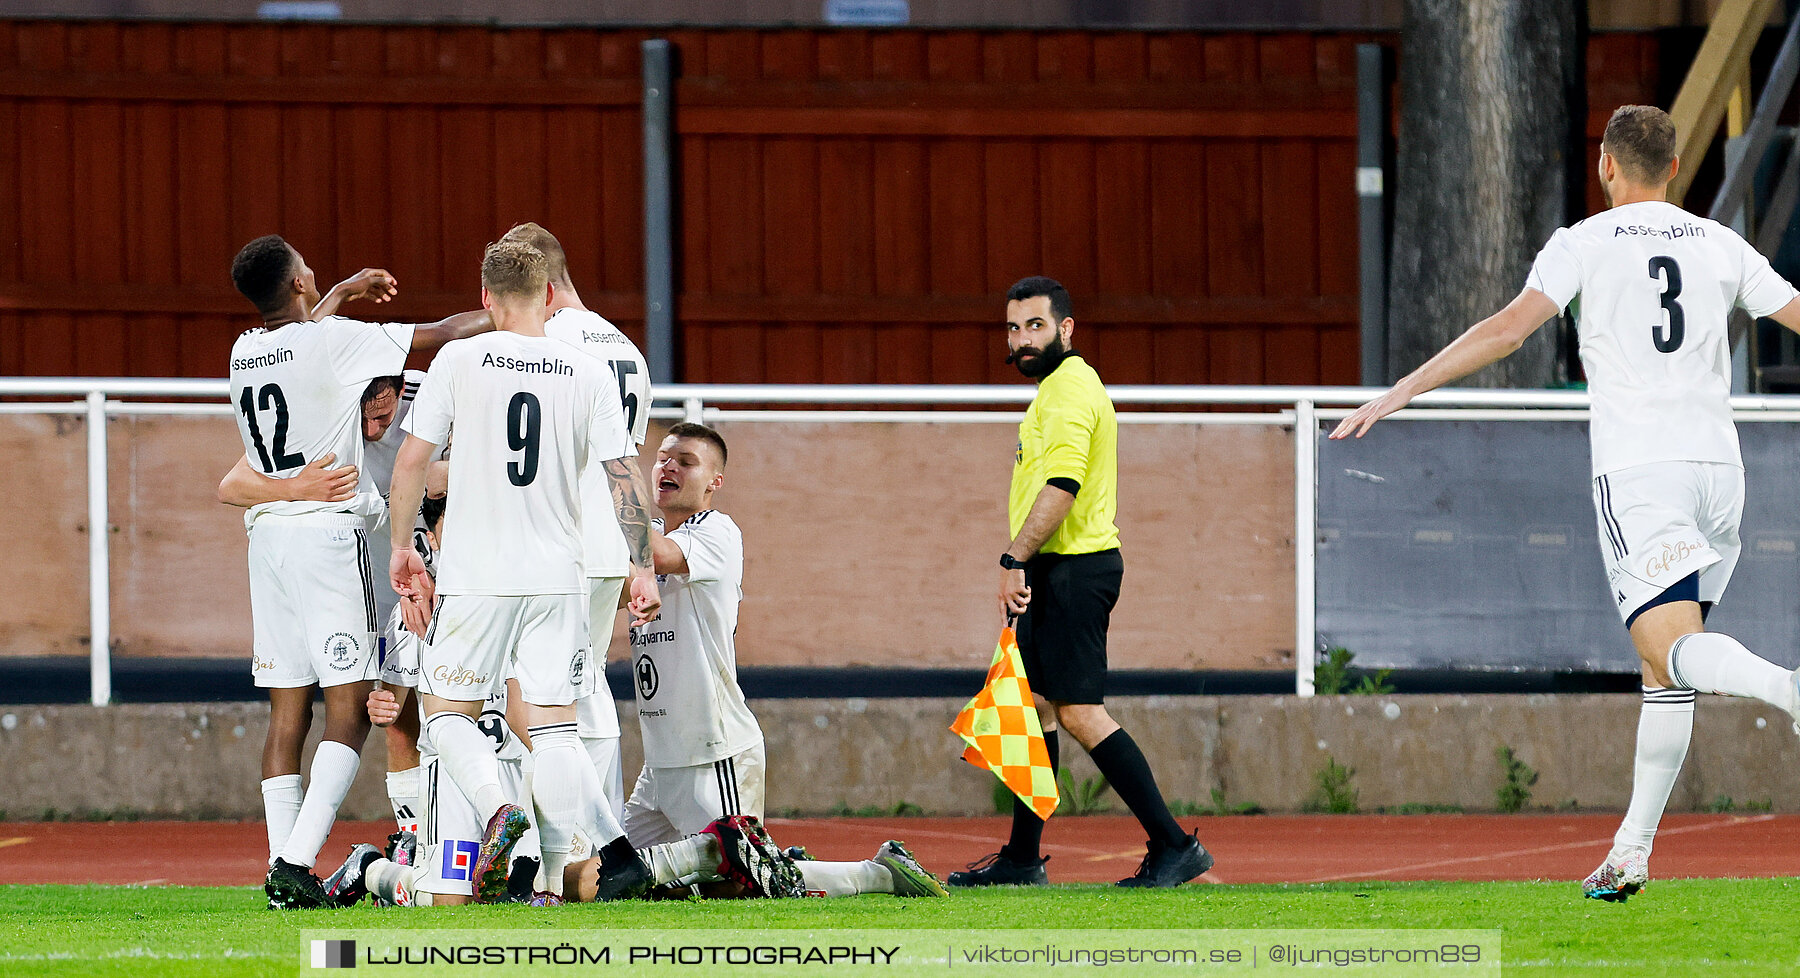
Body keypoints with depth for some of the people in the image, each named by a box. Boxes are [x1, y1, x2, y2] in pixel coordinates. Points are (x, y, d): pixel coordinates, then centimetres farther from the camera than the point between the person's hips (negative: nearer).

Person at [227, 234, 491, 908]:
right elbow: (441, 336, -2)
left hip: (268, 536, 6)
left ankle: (283, 868, 2)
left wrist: (341, 294, 47)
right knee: (349, 710, -6)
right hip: (329, 531, -6)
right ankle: (297, 861, -19)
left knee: (287, 712, 7)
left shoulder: (243, 353, 9)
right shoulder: (335, 342, -9)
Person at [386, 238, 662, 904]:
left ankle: (496, 809, -16)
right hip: (558, 575, 2)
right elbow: (625, 476, 1)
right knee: (553, 725, 4)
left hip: (475, 574, -2)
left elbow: (413, 459, -3)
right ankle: (556, 880, -3)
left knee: (447, 712, 11)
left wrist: (402, 546, 7)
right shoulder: (586, 376, 3)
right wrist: (642, 568, 6)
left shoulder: (459, 361, -2)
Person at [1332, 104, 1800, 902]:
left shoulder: (1586, 243, 1)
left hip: (1637, 470, -5)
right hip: (1717, 463, 5)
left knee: (1676, 649, -16)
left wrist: (1399, 393, -8)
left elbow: (1510, 328, -10)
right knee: (1664, 671, 11)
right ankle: (1631, 851, 10)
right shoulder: (1721, 246, 12)